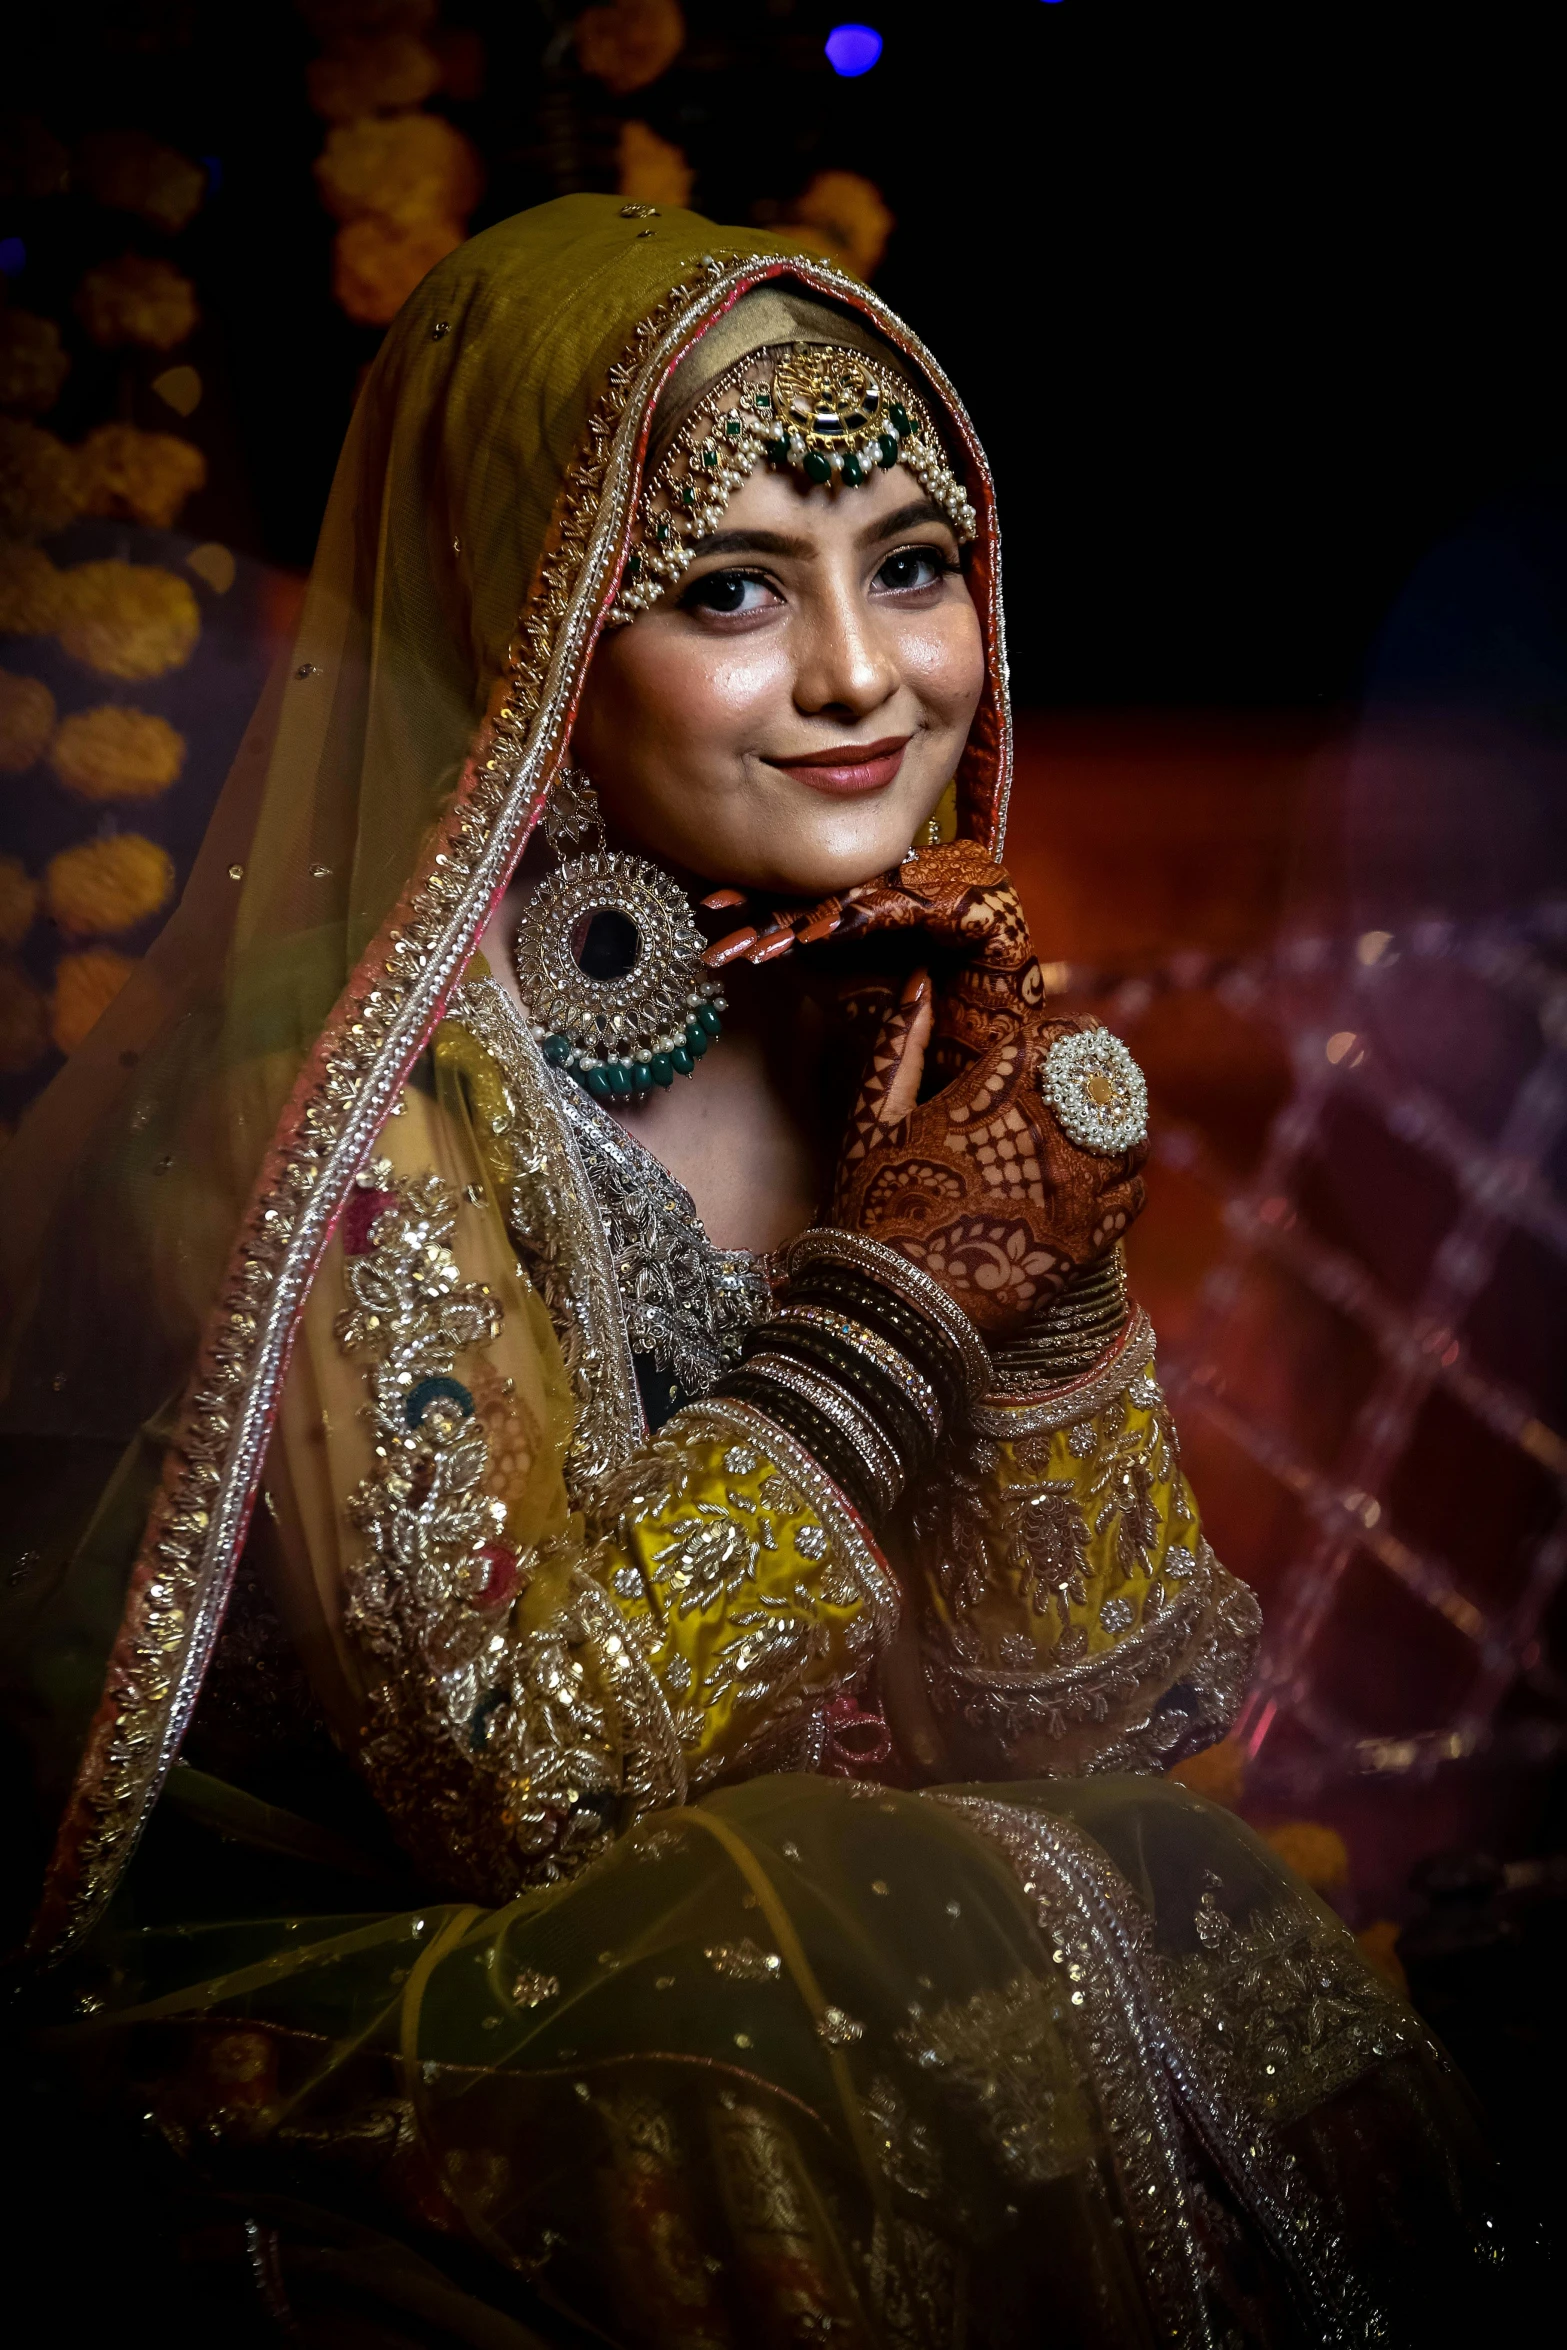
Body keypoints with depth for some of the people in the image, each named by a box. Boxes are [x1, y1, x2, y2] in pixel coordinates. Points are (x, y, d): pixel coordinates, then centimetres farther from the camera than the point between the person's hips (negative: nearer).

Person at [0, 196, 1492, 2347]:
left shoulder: (896, 1016, 0)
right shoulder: (373, 1082, -20)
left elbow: (1079, 1702, 1)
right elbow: (520, 1786, -22)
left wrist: (1049, 1237, -14)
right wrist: (897, 1288, -20)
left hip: (745, 1911, 6)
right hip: (324, 1996, -6)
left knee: (1179, 1897, -20)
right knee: (991, 1930, -28)